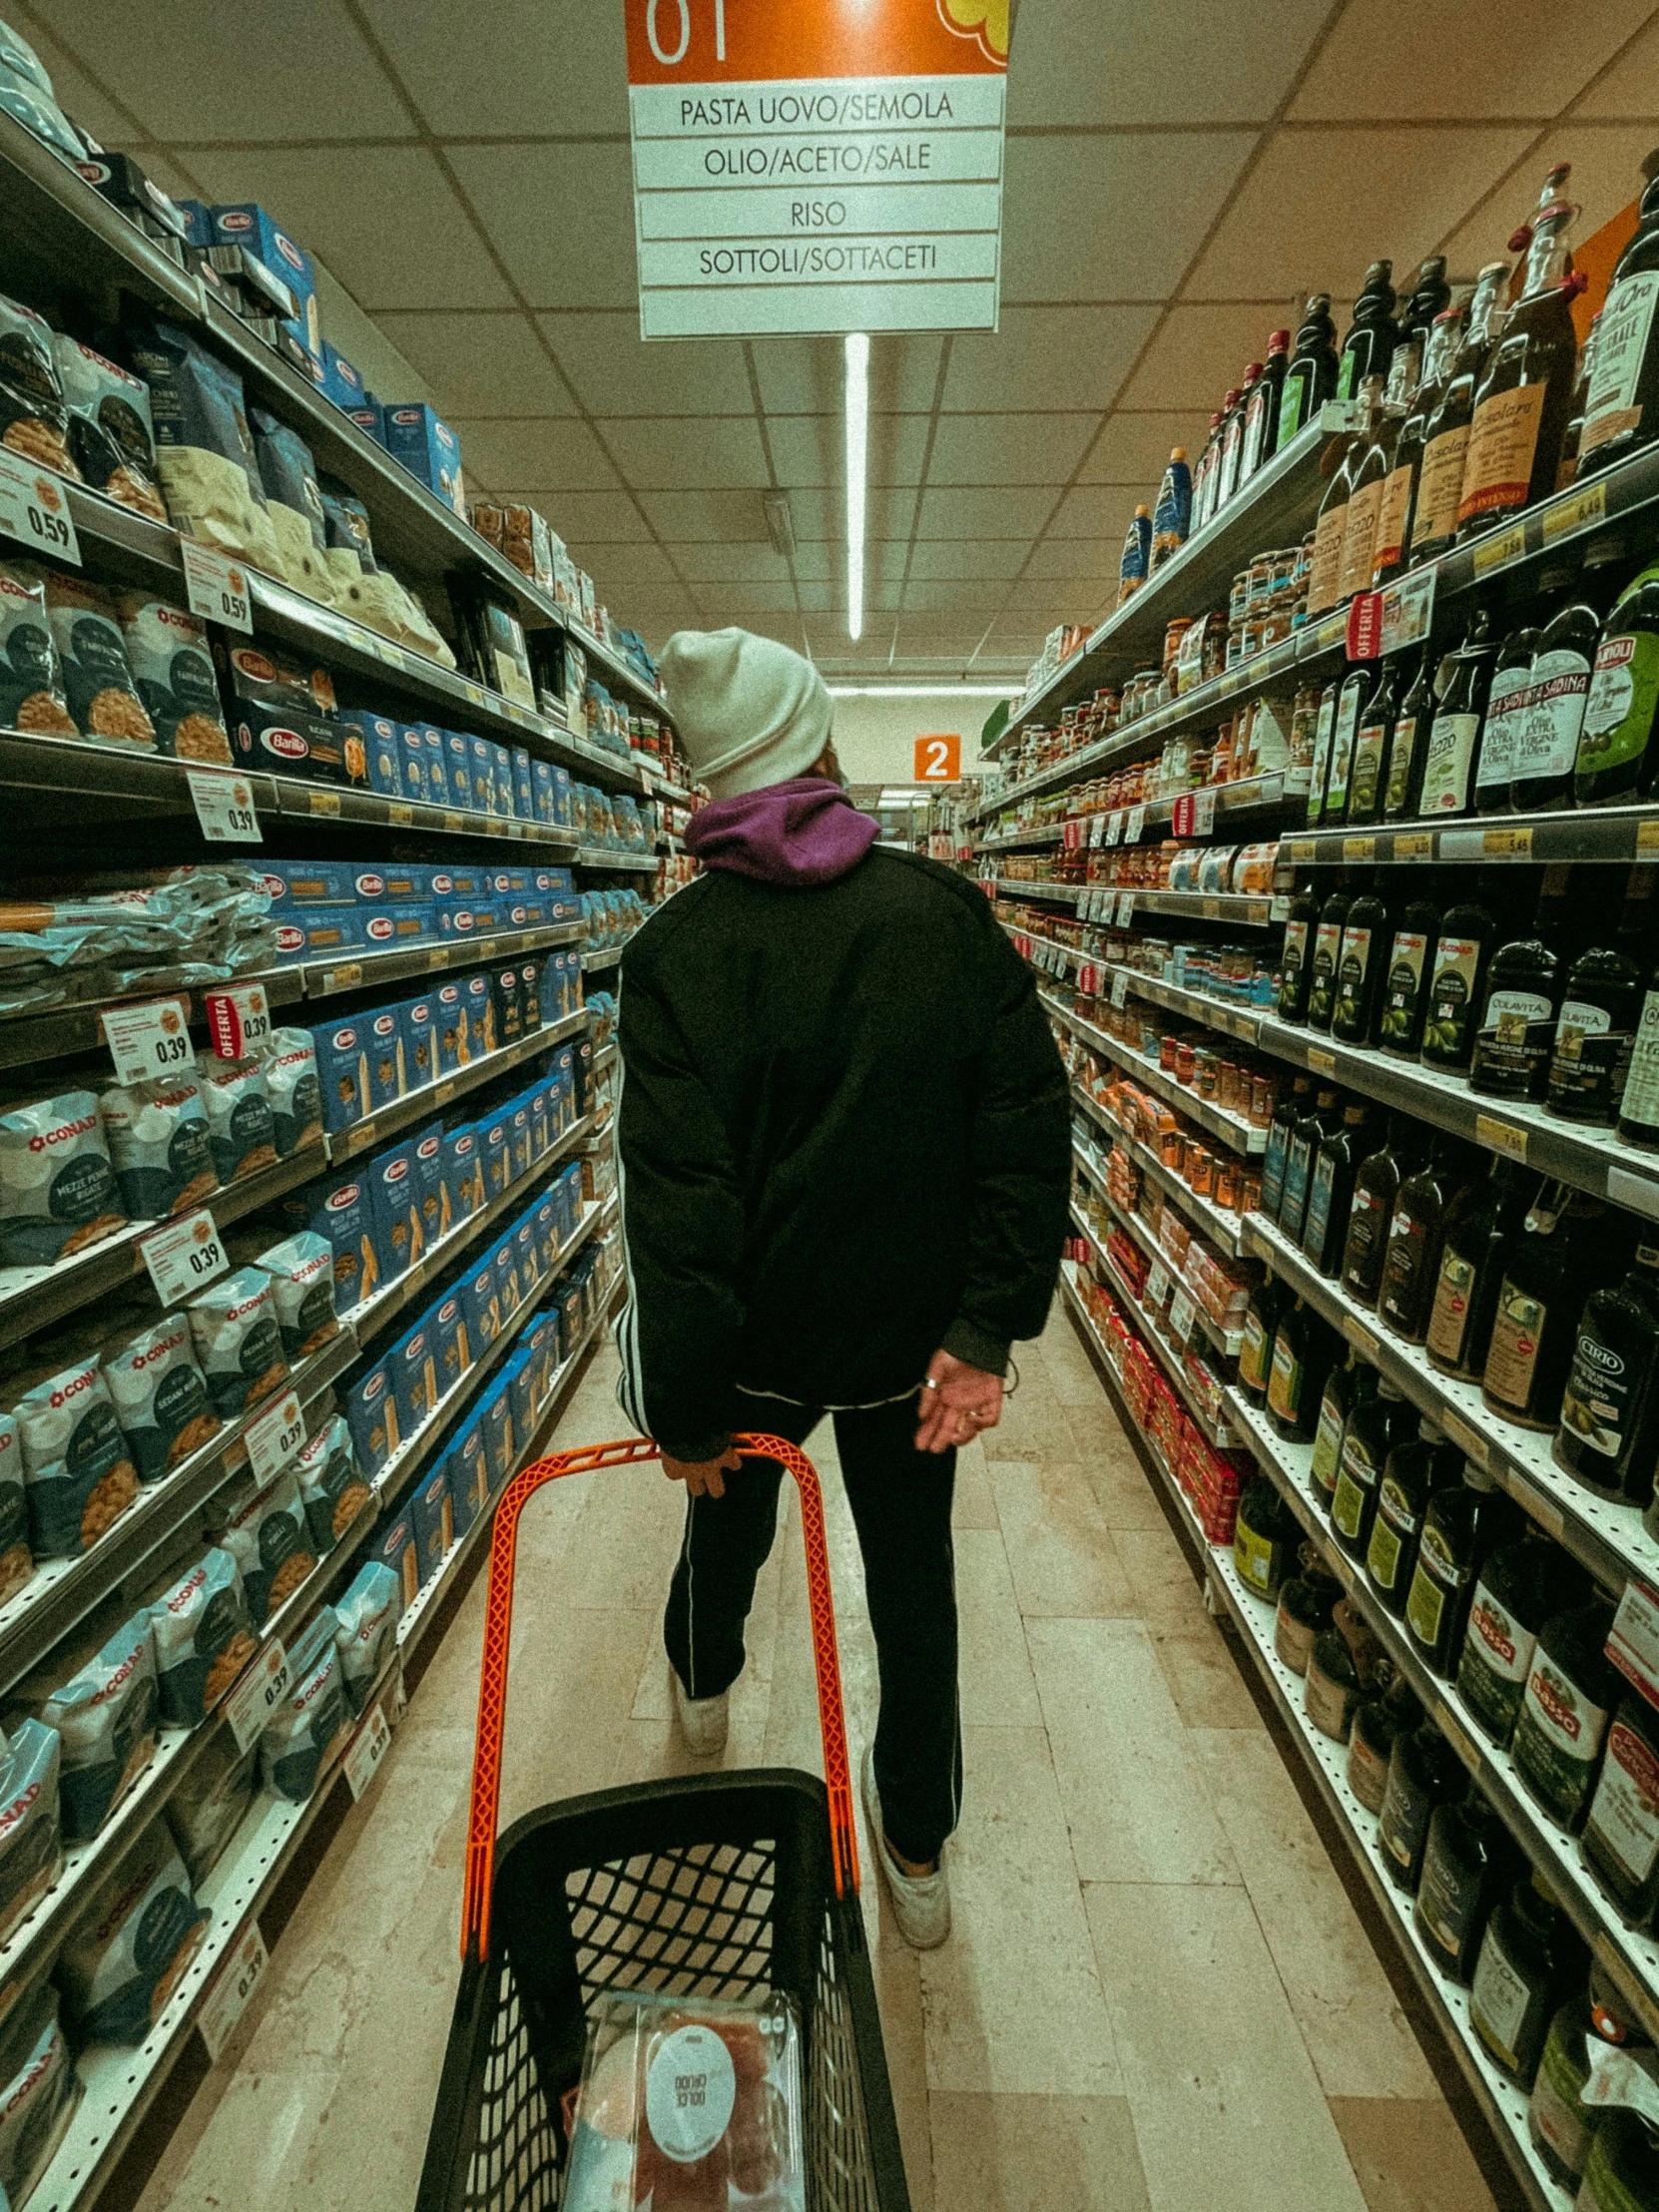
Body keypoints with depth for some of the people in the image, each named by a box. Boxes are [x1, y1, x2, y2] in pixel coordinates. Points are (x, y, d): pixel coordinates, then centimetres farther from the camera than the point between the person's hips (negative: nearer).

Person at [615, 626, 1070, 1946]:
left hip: (761, 1335, 0)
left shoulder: (679, 947, -15)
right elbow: (1029, 1122, -13)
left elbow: (677, 1194, -20)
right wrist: (988, 1328, -10)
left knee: (731, 1511, 29)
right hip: (916, 1332, 1)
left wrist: (685, 1404, -11)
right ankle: (917, 1850, 44)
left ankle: (705, 1682, 63)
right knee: (913, 1570, 21)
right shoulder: (947, 907, -8)